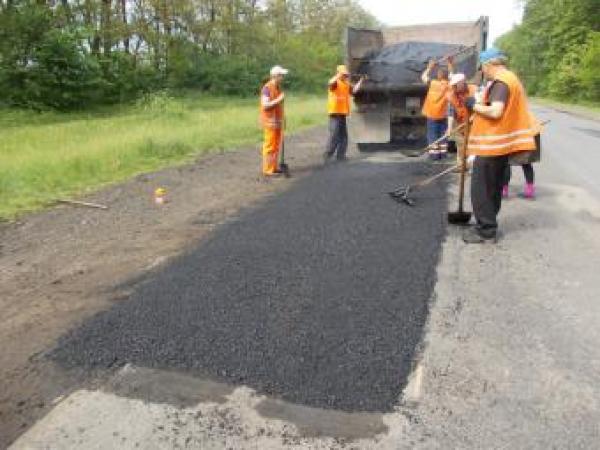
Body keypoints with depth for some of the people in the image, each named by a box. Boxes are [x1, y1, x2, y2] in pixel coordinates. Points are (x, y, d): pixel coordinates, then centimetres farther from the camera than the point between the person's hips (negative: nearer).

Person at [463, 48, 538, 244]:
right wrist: (478, 112, 17)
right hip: (501, 144, 11)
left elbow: (495, 112, -27)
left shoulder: (500, 82, -15)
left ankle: (486, 231, 0)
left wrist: (474, 105, -13)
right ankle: (488, 226, 26)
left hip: (492, 145, -11)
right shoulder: (511, 79, 17)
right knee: (493, 189, 17)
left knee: (481, 189, -5)